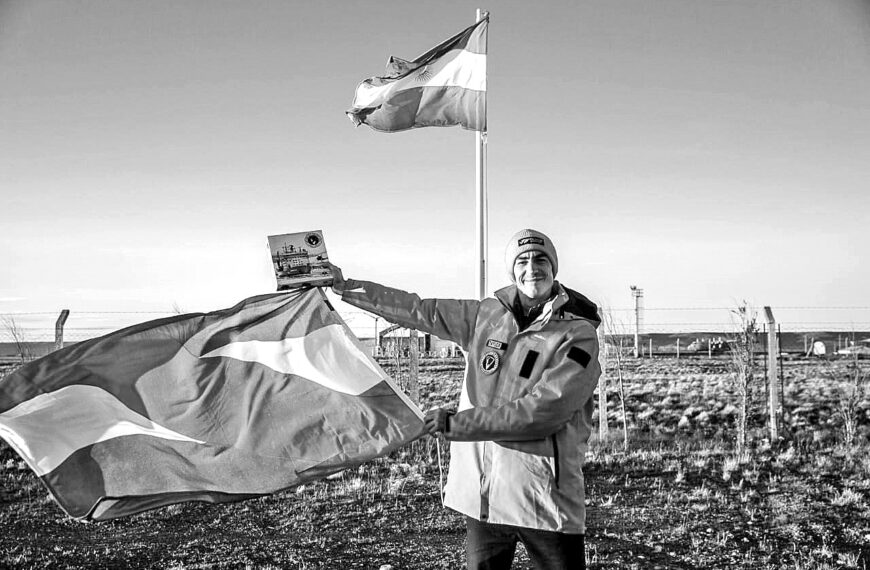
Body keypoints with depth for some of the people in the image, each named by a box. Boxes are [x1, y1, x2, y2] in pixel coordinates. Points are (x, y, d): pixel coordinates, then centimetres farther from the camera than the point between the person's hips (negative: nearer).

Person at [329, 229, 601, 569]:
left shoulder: (578, 334, -9)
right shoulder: (486, 316, 5)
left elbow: (540, 413, -18)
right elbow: (417, 310, 11)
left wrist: (457, 423, -17)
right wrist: (345, 286, 12)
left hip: (544, 499, -4)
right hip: (481, 492, 4)